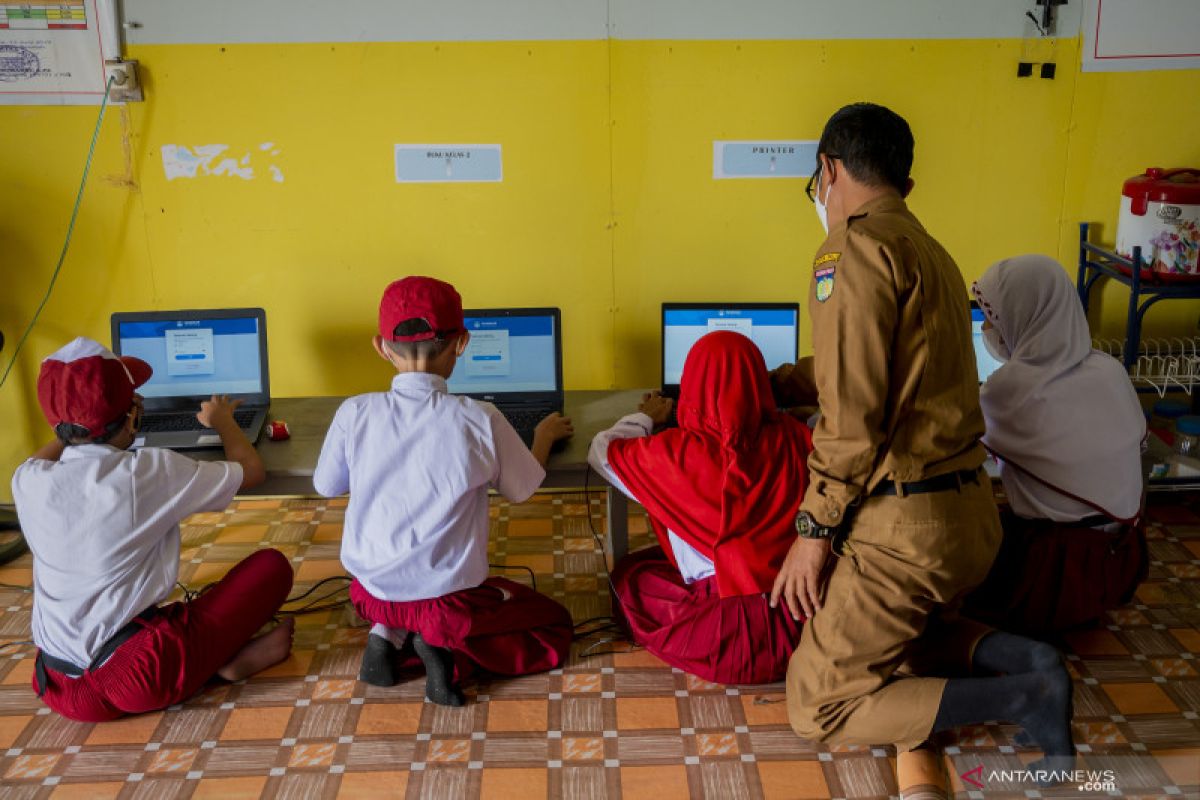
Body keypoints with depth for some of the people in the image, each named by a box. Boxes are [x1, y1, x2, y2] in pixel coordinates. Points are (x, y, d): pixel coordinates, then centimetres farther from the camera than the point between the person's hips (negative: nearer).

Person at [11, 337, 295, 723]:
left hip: (58, 684, 5)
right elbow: (250, 471, 2)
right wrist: (223, 421, 21)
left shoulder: (27, 481, -1)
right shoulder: (148, 473, -15)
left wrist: (80, 421, 40)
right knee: (272, 565, 6)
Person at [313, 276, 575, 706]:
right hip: (447, 598, -4)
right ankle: (443, 645, -3)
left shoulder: (355, 413, -12)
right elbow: (523, 488, 0)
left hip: (373, 591, 4)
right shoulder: (478, 419, -18)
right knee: (556, 626, 19)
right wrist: (544, 435, 19)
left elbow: (326, 485, 5)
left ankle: (389, 635, 6)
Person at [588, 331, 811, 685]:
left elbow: (602, 451, 4)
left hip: (728, 641, -3)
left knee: (628, 572, 20)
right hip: (802, 625, 4)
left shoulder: (677, 452, -14)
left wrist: (645, 418, 22)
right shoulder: (793, 438, -7)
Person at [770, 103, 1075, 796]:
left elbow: (854, 413, -19)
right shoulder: (931, 253, 15)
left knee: (818, 706, 1)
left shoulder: (859, 248, -13)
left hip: (906, 526, -9)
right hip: (970, 511, 10)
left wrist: (815, 529, -12)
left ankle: (1028, 698, -5)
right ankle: (1021, 657, 6)